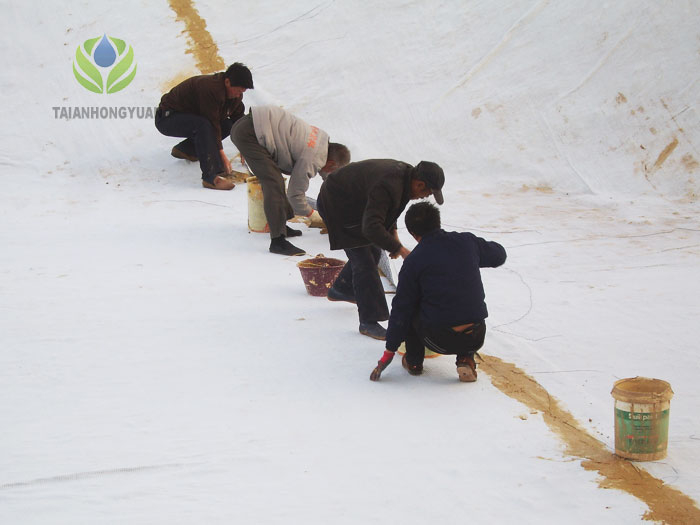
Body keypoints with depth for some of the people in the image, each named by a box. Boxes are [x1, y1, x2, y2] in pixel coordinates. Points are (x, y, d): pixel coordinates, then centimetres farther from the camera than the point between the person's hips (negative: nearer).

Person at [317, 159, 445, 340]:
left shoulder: (404, 171, -5)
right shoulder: (388, 187, -36)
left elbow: (388, 207, 14)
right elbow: (371, 228, -41)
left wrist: (393, 232, 4)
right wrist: (399, 248, -35)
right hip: (336, 206, -10)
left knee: (372, 251, 21)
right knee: (364, 262, -12)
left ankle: (340, 290, 43)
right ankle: (368, 322, -9)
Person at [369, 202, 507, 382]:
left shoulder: (413, 261, -4)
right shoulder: (467, 241, 2)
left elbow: (401, 309, 0)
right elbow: (499, 255, 22)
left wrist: (390, 351, 7)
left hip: (439, 341, -2)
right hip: (476, 338, 2)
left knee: (408, 307, 24)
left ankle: (414, 361, 27)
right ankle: (466, 360, 16)